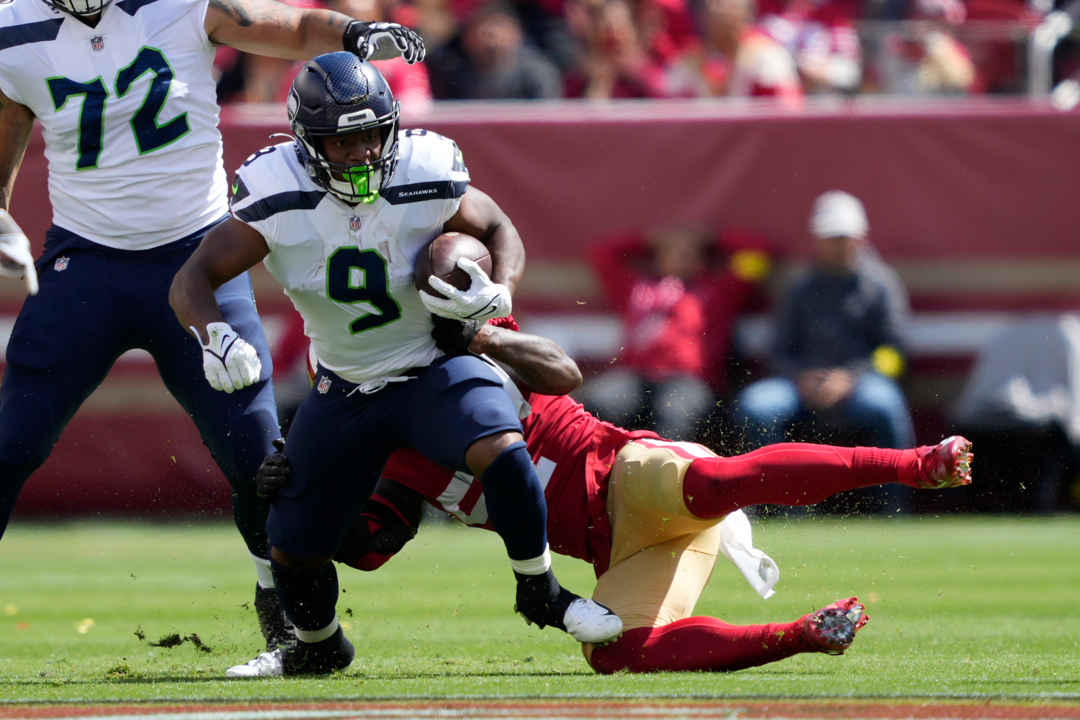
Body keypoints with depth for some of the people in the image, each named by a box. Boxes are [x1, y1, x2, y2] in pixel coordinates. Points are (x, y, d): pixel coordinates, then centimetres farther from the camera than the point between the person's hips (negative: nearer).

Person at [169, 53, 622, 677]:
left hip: (435, 369, -2)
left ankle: (540, 593, -7)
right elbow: (194, 280, -18)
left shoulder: (427, 180, -20)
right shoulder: (278, 199, -20)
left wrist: (496, 293, -22)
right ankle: (319, 646, 38)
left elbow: (498, 229, -1)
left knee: (501, 452, -32)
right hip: (345, 390, 2)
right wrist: (215, 338, -40)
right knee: (293, 549, 3)